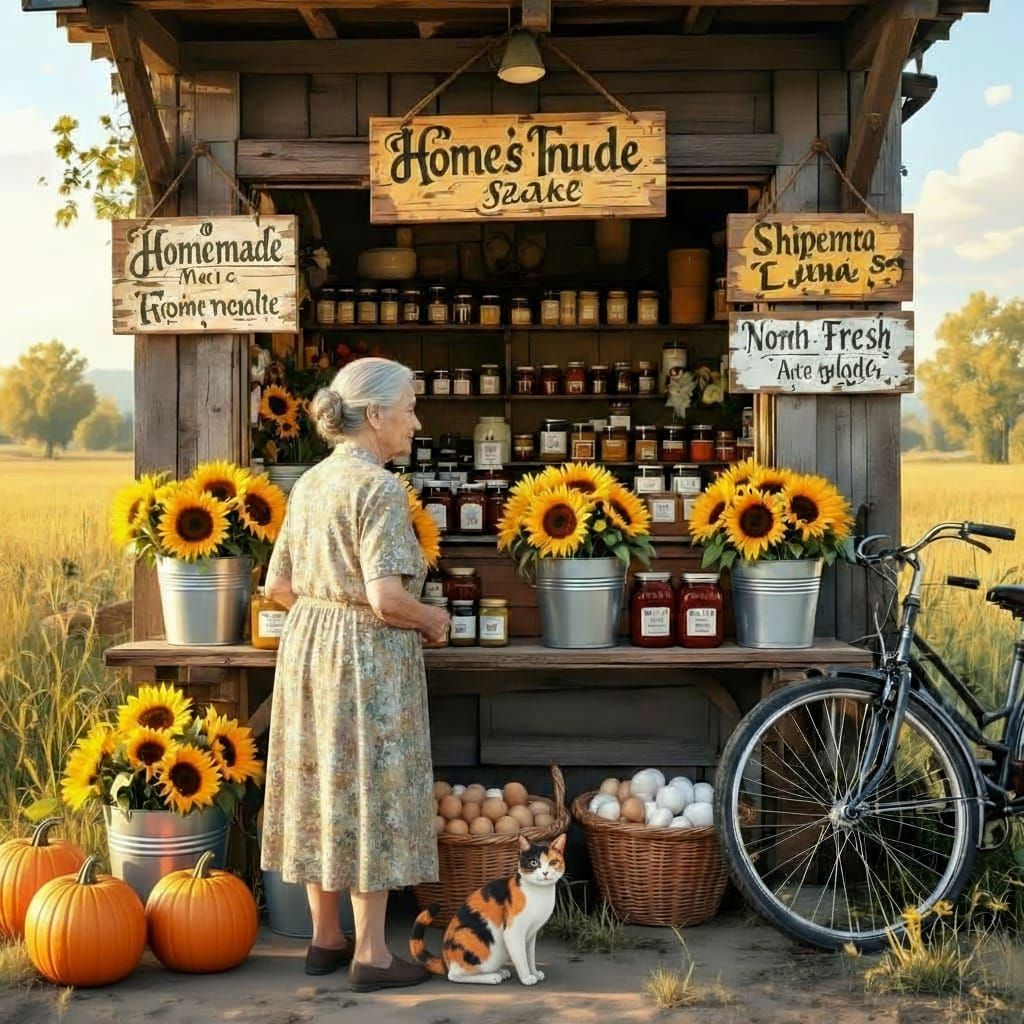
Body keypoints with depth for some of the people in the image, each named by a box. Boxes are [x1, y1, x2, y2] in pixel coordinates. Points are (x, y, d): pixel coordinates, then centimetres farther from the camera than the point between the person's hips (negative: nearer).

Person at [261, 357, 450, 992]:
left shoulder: (311, 483, 9)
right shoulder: (380, 487, -16)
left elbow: (279, 586, 12)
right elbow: (387, 597, -23)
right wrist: (434, 619, -6)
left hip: (308, 644, 8)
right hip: (369, 656, -8)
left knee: (321, 788, 13)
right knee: (371, 795, 0)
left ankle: (326, 938, 25)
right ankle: (371, 954, 8)